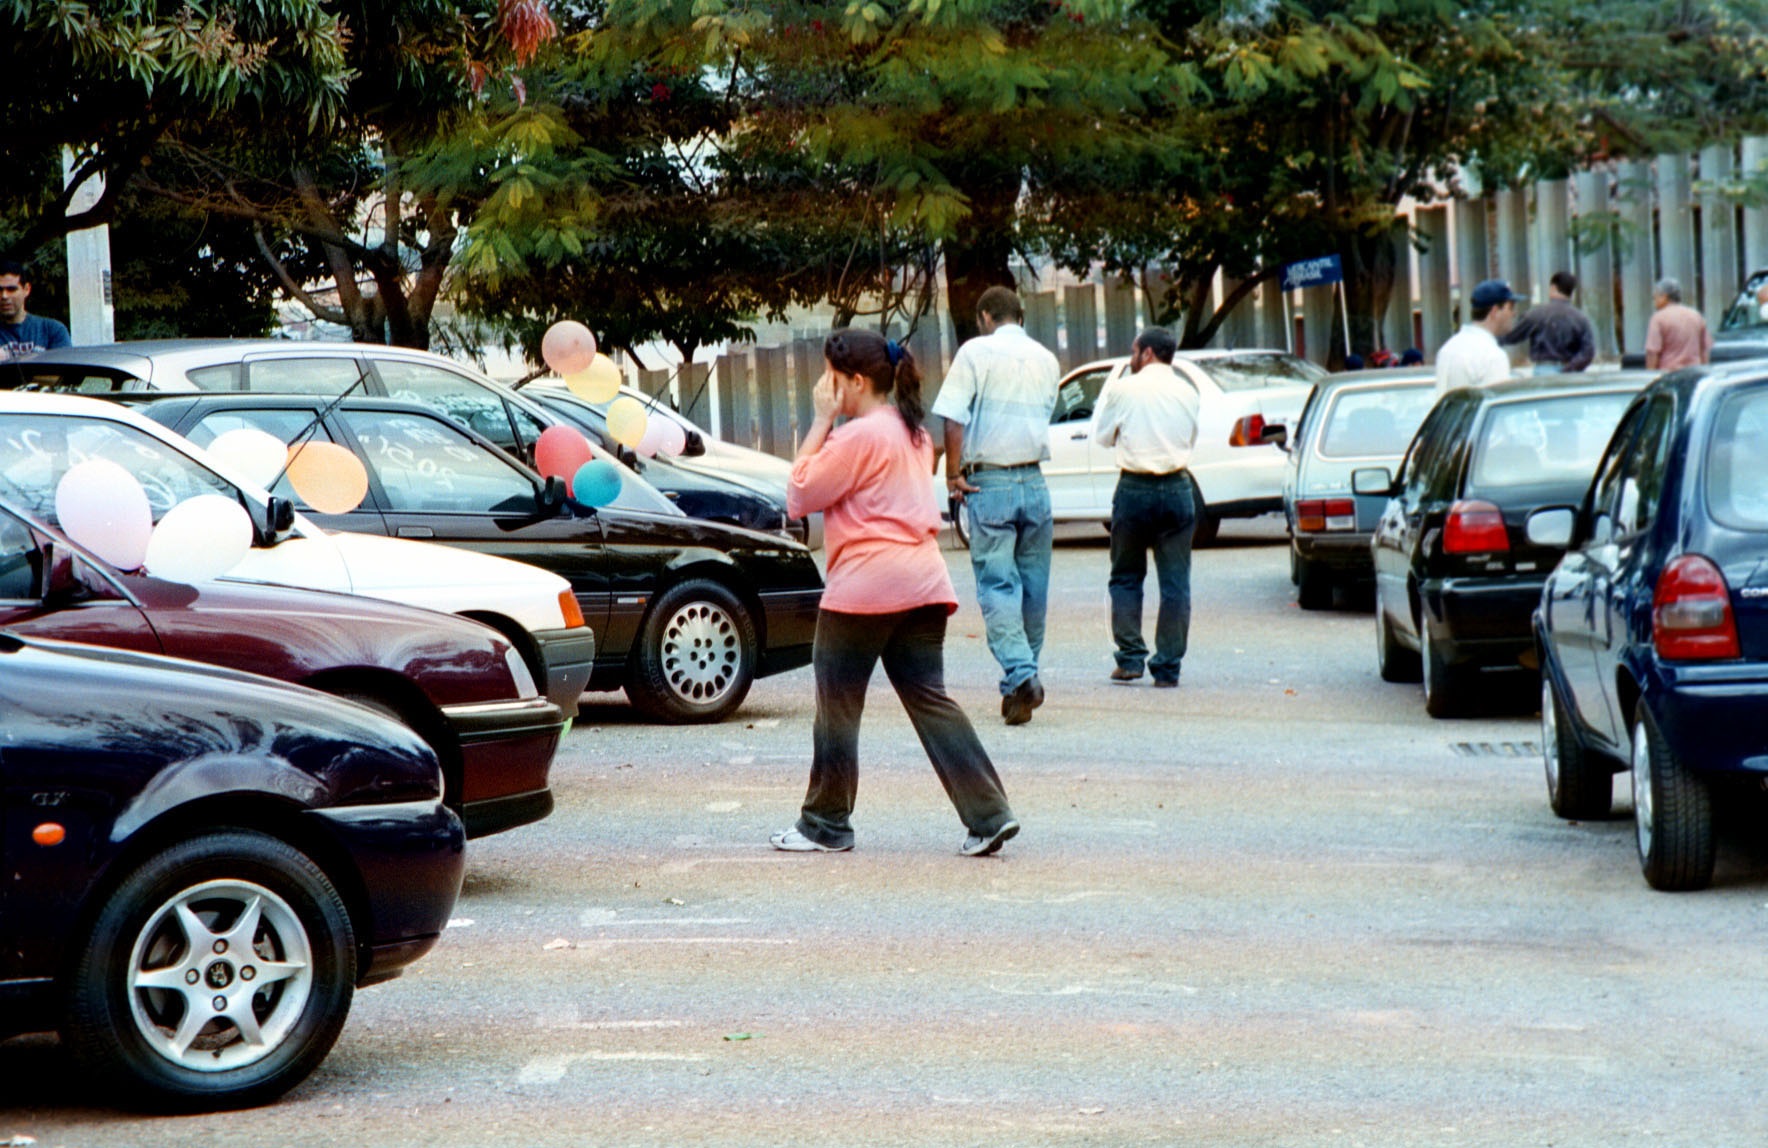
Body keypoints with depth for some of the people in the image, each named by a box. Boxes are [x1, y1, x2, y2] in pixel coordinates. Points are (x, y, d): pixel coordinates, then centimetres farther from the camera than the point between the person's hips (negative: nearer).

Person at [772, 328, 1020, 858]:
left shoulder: (860, 436, -13)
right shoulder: (912, 432, 17)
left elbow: (799, 496, -8)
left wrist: (821, 422, -5)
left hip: (865, 586, -9)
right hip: (922, 581, 9)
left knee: (837, 705, 4)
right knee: (930, 699, 5)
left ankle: (825, 824, 13)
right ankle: (988, 814, -5)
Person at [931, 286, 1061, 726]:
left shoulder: (975, 352, -4)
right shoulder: (1047, 360, 11)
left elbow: (953, 419, -11)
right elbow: (1043, 417, 13)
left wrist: (953, 472, -5)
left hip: (989, 483, -4)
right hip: (1035, 481, 4)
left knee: (997, 585, -5)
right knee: (1033, 585, 13)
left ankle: (1020, 674, -20)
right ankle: (1025, 678, 20)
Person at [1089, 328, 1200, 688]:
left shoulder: (1124, 390, -4)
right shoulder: (1187, 392, 6)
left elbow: (1102, 435, 8)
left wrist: (1106, 394, 19)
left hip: (1134, 489, -2)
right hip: (1177, 489, 2)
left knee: (1126, 577, 11)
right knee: (1175, 582, 4)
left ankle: (1130, 658, 5)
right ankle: (1168, 667, 3)